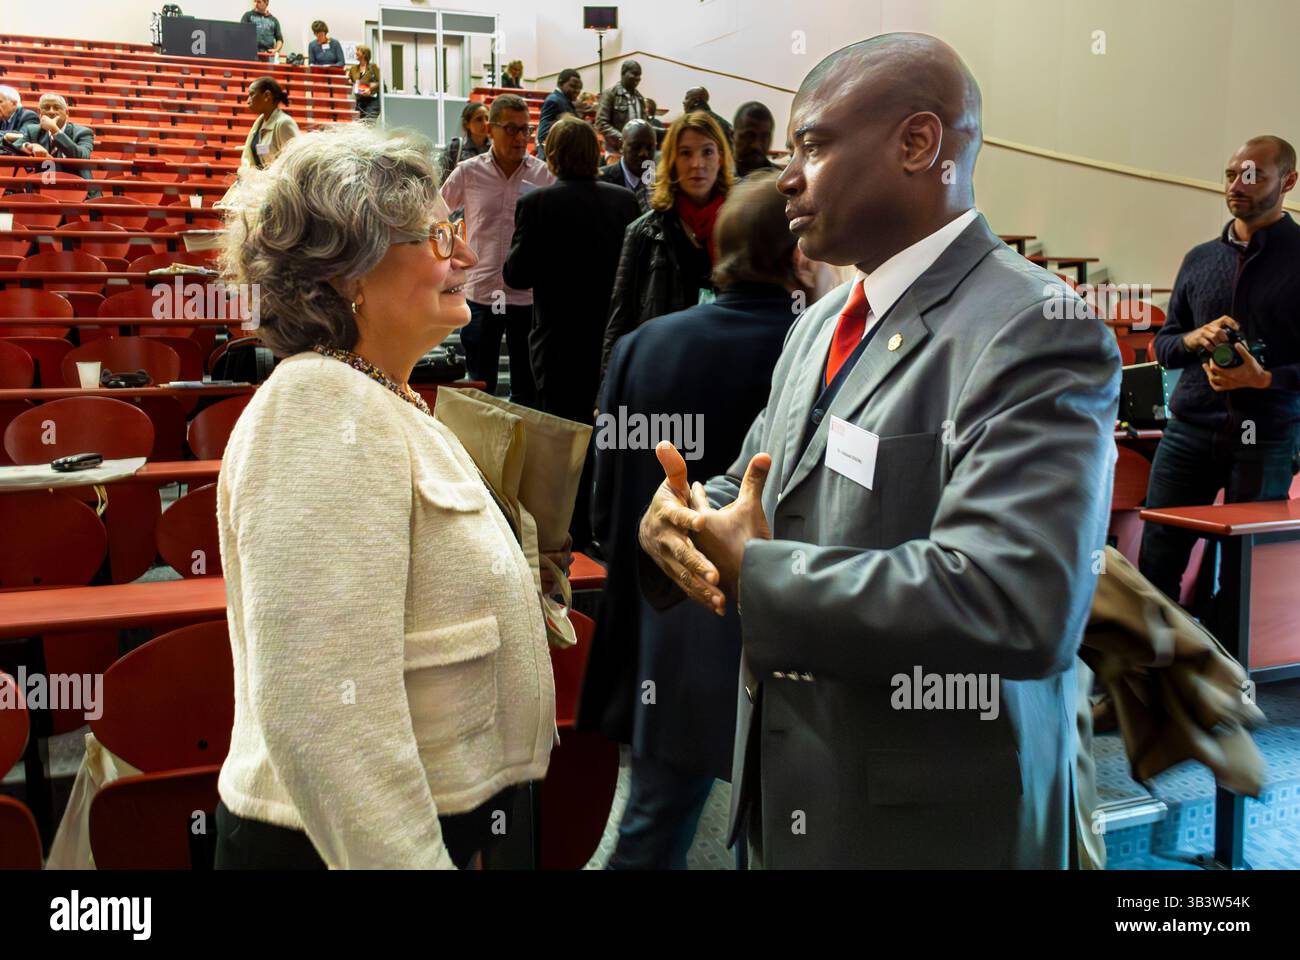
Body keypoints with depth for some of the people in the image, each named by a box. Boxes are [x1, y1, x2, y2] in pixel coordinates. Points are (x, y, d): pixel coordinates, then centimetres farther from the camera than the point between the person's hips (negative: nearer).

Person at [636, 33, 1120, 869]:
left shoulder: (1033, 332, -20)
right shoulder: (825, 322, 8)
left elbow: (1011, 603, -32)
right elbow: (755, 487, 16)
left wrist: (752, 572, -23)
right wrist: (681, 516, -7)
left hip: (930, 822, -7)